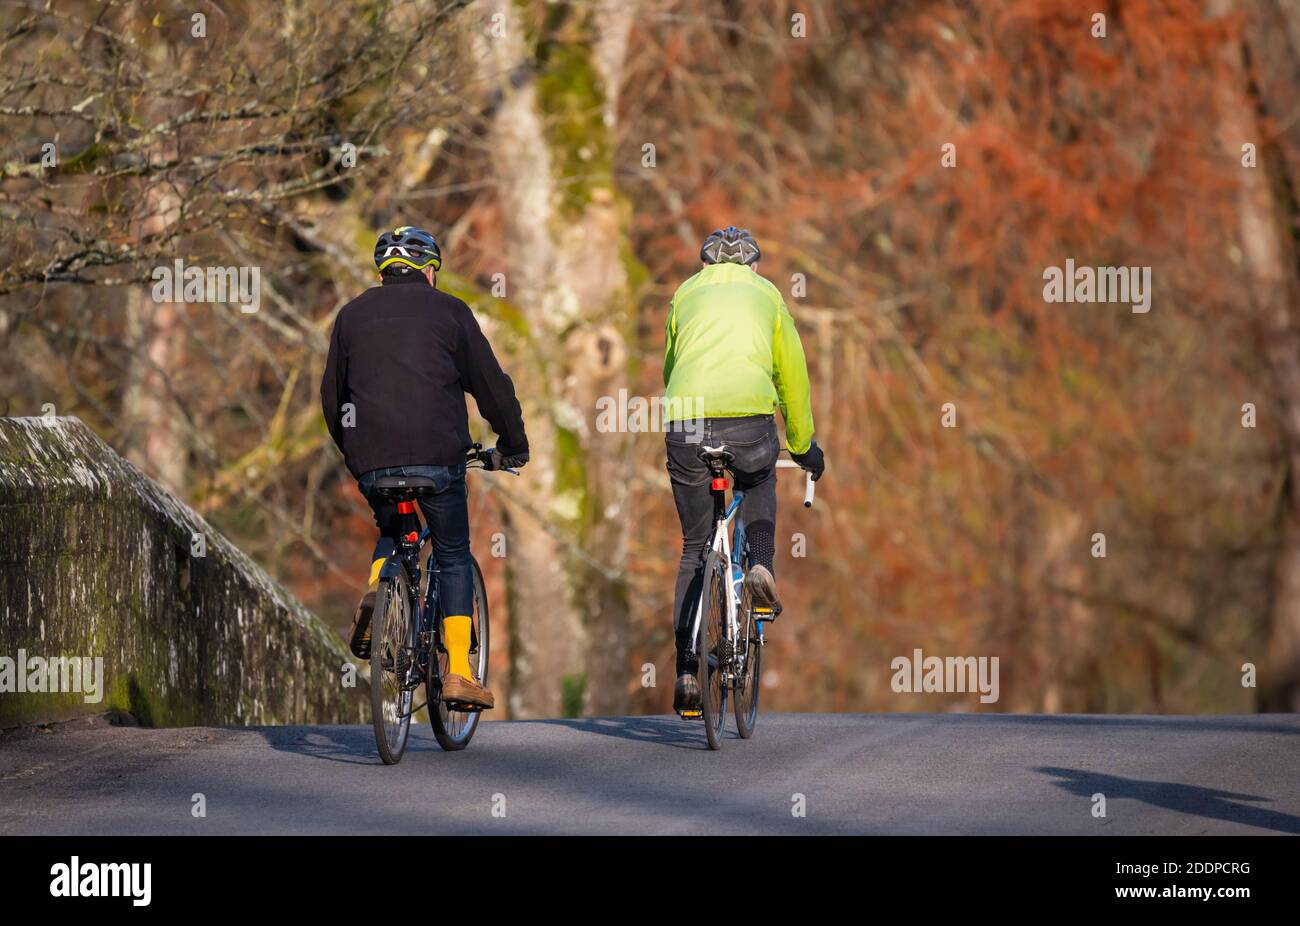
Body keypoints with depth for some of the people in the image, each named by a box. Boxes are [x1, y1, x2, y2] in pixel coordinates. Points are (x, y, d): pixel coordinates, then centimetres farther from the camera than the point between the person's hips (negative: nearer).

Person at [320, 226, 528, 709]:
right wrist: (513, 444, 21)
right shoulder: (448, 311, 7)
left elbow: (331, 396, 20)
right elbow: (491, 383, 8)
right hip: (436, 455, -2)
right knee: (454, 558, 11)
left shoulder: (352, 314, 14)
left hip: (371, 459, 2)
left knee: (391, 533, 29)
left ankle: (376, 591, -3)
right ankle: (458, 673, 3)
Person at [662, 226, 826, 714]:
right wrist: (804, 445, 38)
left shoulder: (687, 294, 26)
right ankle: (760, 567, 7)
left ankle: (685, 672, 5)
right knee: (760, 485, 35)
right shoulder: (767, 294, 23)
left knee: (695, 548, 13)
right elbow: (793, 374, 26)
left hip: (684, 417, 1)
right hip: (750, 416, -1)